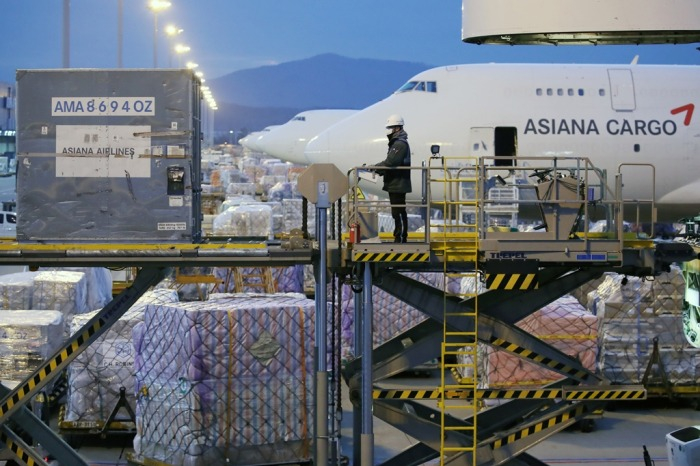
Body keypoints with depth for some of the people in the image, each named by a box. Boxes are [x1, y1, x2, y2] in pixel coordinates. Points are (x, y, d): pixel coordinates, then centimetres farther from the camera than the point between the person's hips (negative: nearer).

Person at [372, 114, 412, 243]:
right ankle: (402, 238, 19)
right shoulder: (396, 143, 19)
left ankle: (399, 239, -11)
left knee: (398, 213, -10)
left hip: (397, 184, -11)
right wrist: (380, 170, 4)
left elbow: (390, 162, -24)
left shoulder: (400, 144, -15)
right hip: (396, 184, 11)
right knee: (401, 213, 14)